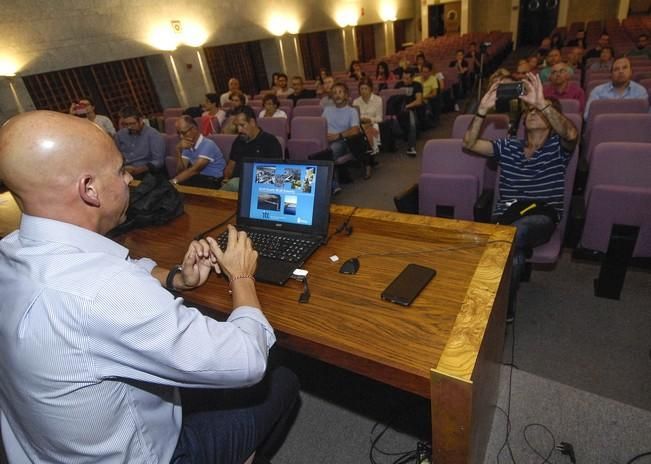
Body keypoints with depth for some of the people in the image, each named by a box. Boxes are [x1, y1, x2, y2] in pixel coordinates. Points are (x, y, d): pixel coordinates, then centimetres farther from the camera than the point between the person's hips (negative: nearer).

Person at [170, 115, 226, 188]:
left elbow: (194, 170, -23)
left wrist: (173, 181, -30)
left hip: (213, 181, -7)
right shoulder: (188, 146, 8)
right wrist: (178, 150, -11)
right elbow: (181, 170, 2)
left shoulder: (208, 144, -15)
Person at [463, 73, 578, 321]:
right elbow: (469, 143, 5)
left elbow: (572, 134, -16)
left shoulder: (558, 146, 10)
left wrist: (541, 102, -24)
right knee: (516, 251, -33)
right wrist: (482, 110, -8)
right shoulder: (507, 146, 18)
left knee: (517, 231, -37)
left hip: (543, 218, -2)